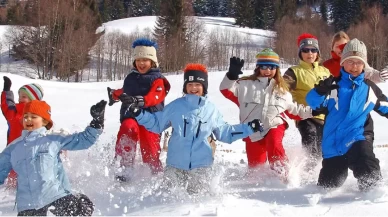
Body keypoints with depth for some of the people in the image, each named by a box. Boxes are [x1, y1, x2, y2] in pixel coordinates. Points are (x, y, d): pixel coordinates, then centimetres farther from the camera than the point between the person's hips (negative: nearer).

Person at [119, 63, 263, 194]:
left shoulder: (211, 109, 6)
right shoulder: (176, 106, 2)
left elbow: (224, 133, 15)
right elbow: (156, 123, 9)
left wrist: (249, 128, 9)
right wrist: (137, 112, -2)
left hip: (201, 163, 0)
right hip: (175, 163, 0)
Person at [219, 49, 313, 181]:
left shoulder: (281, 89, 16)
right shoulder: (246, 85, 6)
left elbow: (292, 110, 25)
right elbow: (227, 90, -6)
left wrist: (310, 111, 18)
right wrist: (232, 75, -23)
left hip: (274, 126, 0)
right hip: (253, 132, 0)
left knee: (274, 143, -34)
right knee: (255, 165, 3)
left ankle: (281, 172, -28)